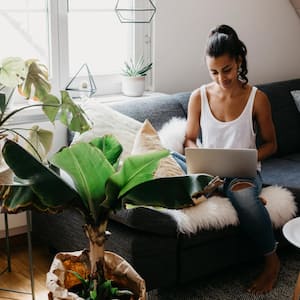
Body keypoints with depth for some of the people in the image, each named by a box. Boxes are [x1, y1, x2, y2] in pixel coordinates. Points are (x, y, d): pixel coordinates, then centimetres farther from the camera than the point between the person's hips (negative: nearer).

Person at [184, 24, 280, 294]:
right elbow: (190, 139, 8)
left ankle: (272, 260, -12)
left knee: (242, 193, -38)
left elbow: (270, 144, 4)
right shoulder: (199, 97, -1)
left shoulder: (257, 98, -5)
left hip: (246, 172, -2)